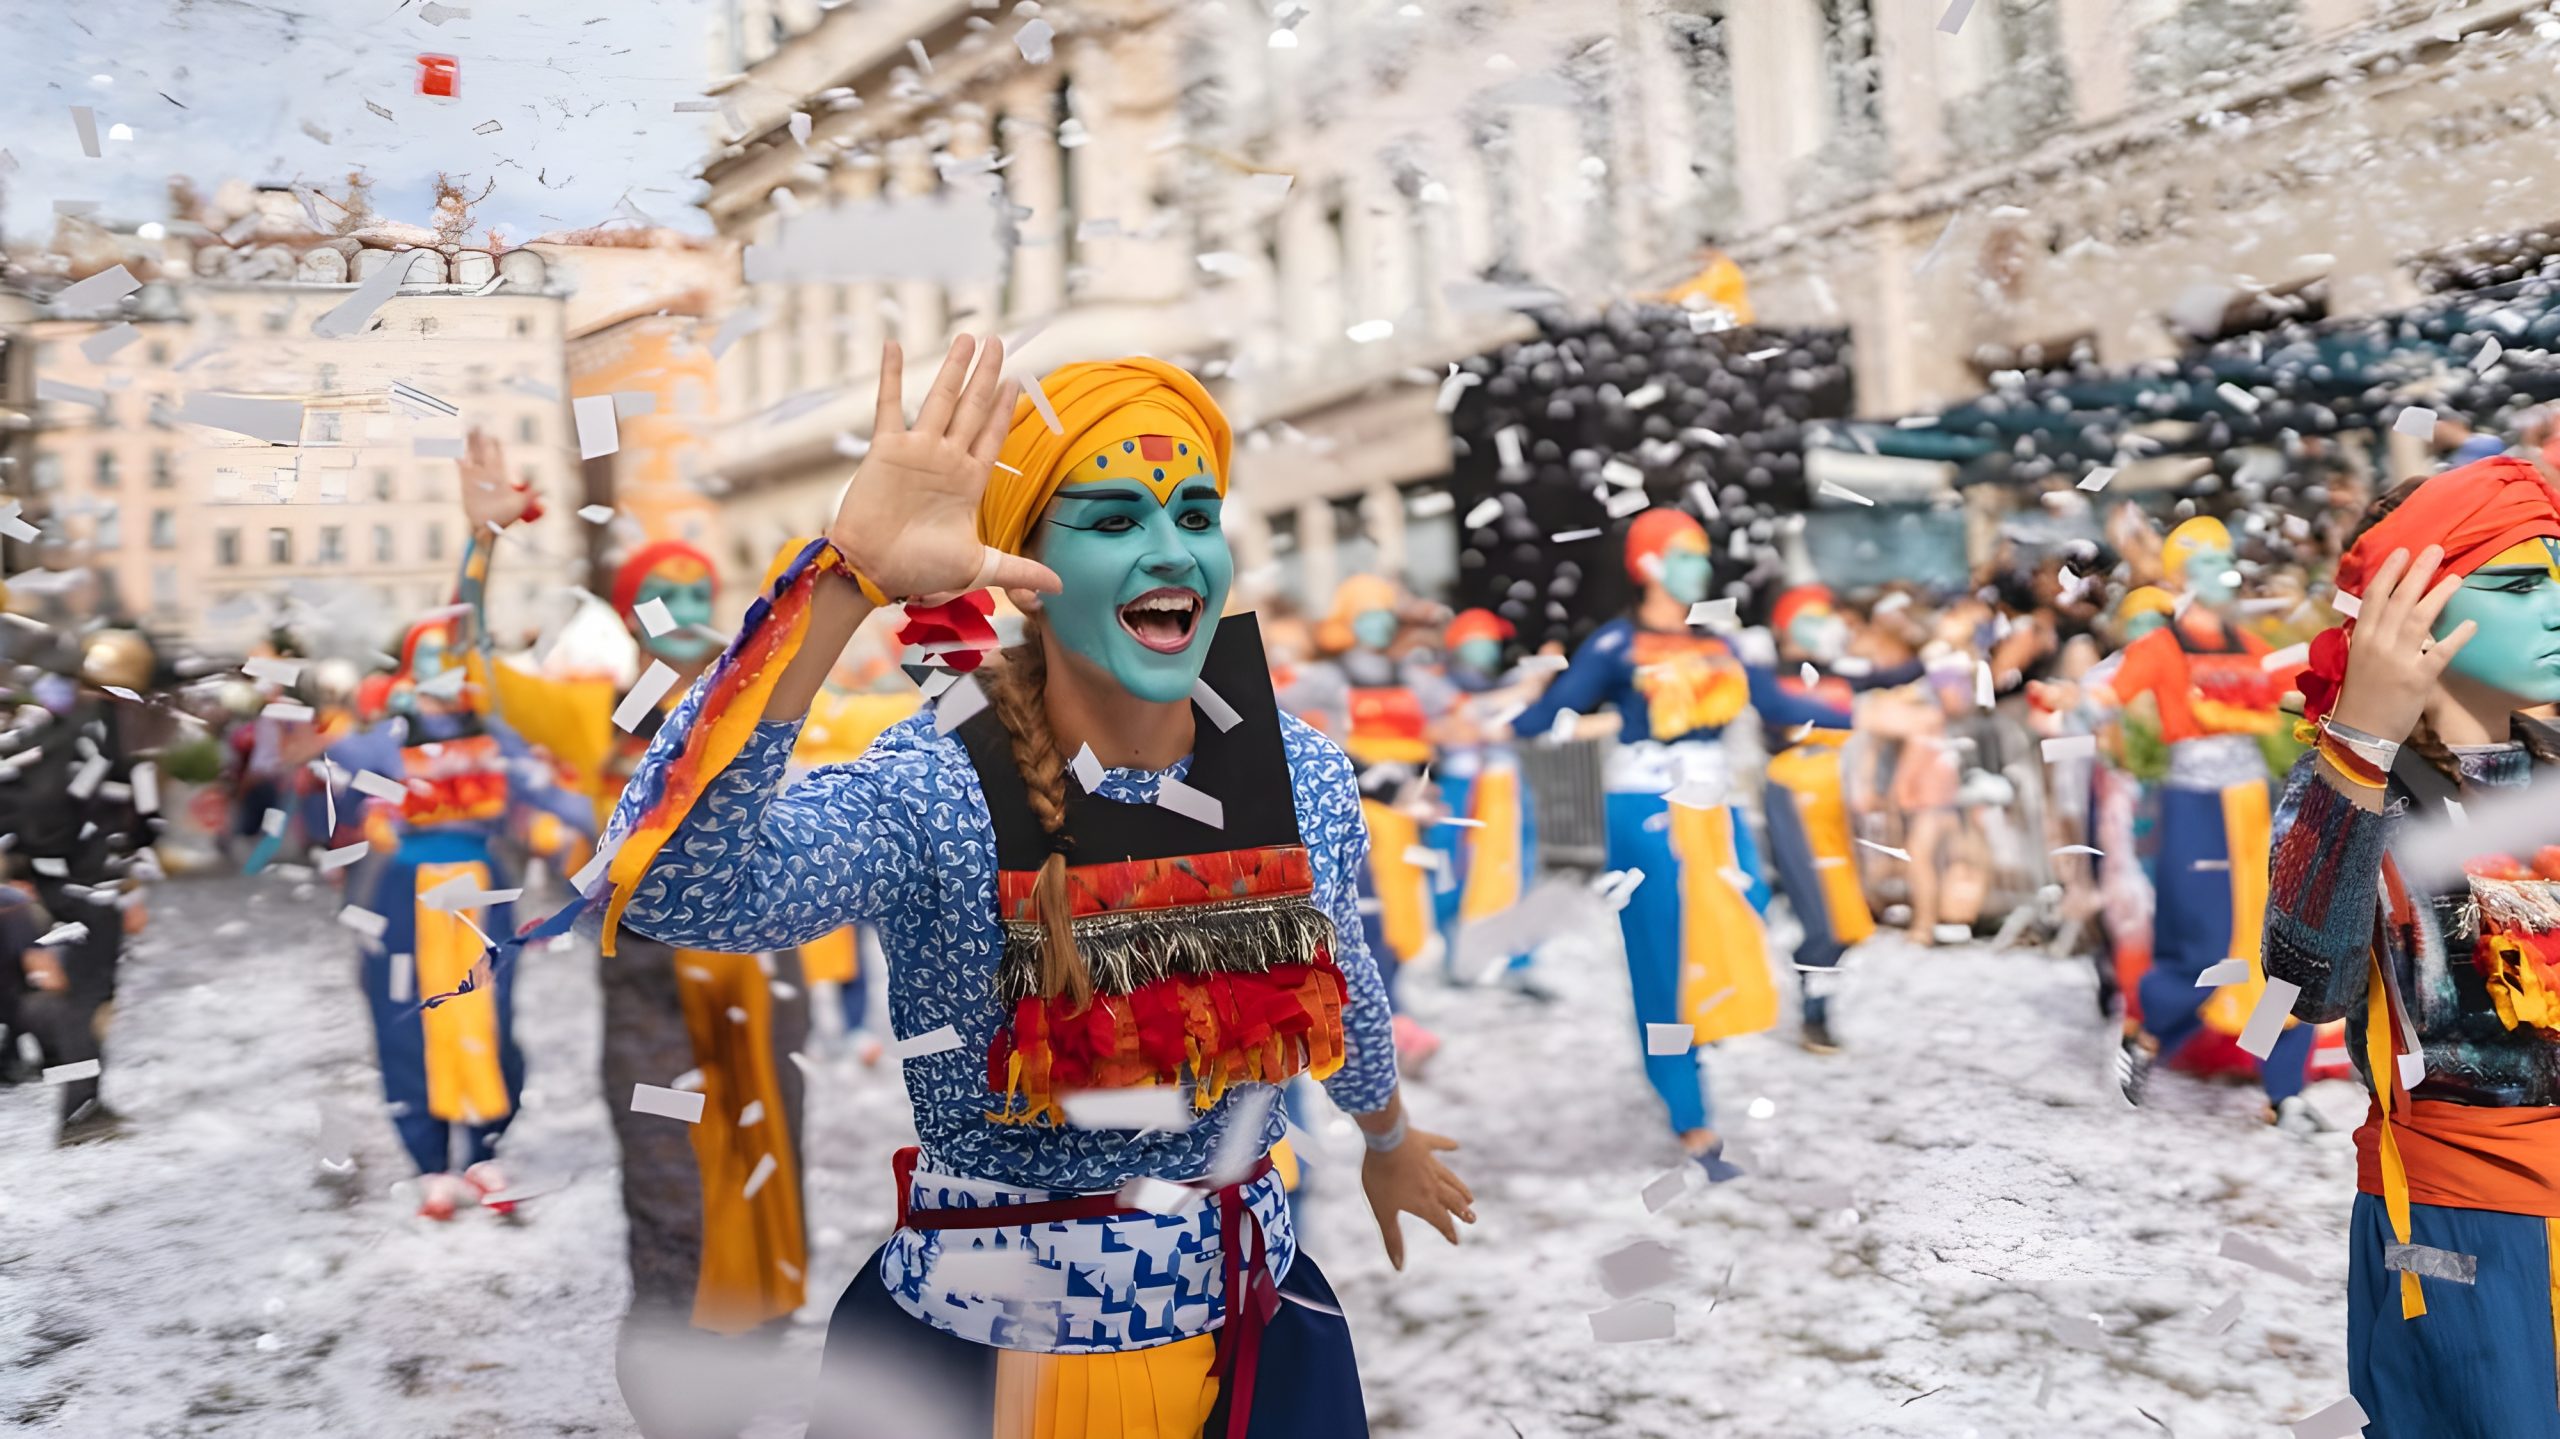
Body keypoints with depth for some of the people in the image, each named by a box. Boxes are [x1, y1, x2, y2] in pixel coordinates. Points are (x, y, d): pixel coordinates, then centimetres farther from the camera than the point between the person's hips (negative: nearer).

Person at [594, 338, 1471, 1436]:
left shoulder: (1309, 780, -8)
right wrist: (848, 578, -45)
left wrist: (1389, 1143, 30)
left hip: (1260, 1337, 4)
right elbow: (668, 890, -40)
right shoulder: (933, 794, -21)